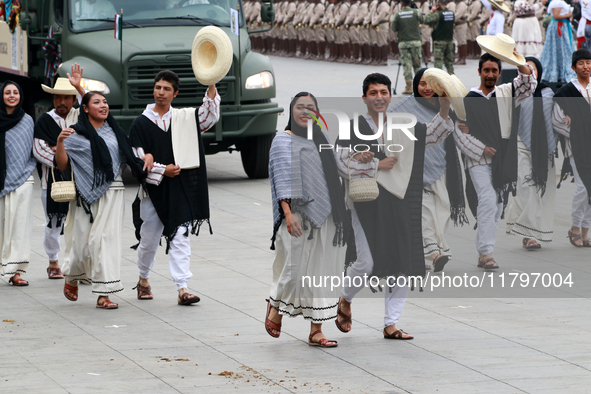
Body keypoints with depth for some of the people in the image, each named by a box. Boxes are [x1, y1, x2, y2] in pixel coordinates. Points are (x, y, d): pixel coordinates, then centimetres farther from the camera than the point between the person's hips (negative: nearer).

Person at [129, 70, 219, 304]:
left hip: (180, 188, 1)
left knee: (180, 239, -6)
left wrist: (211, 86, -19)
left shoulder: (184, 118, 6)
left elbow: (210, 117, -9)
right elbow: (136, 160, -2)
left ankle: (182, 289, -11)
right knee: (149, 239, 10)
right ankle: (143, 280, 33)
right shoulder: (141, 123, 1)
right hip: (153, 188, 0)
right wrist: (161, 170, -12)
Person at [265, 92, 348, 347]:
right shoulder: (283, 141, -1)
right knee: (295, 269, -7)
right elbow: (283, 180, -10)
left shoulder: (319, 140, 16)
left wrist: (338, 217, 14)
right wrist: (288, 214, -21)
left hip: (323, 217, 5)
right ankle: (275, 308, 23)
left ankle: (316, 331, 5)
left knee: (320, 273, 3)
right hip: (298, 215, -5)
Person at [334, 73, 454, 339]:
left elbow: (432, 135, 23)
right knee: (367, 262, -14)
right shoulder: (353, 128, -1)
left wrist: (444, 108, 7)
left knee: (402, 266, 1)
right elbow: (341, 164, -11)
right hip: (366, 205, -5)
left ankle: (391, 325, 8)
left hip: (398, 206, 5)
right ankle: (345, 300, 17)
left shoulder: (401, 128, 13)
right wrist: (378, 165, -10)